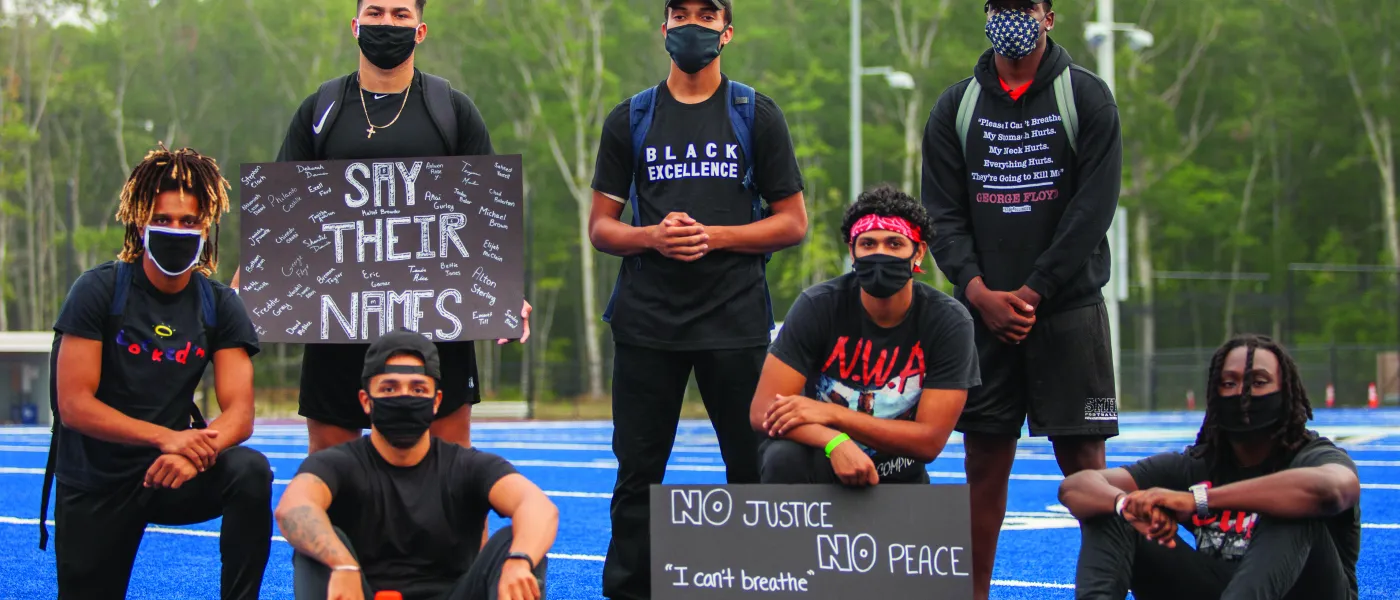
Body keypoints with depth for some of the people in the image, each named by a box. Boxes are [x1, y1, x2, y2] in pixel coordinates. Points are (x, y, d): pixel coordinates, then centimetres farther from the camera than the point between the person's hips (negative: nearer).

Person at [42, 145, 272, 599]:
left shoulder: (219, 305, -1)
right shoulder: (99, 290, -9)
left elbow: (240, 413, -9)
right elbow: (73, 404, -16)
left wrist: (193, 452, -32)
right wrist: (166, 437, -28)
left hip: (167, 476, 1)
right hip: (94, 486, -1)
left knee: (250, 471, -27)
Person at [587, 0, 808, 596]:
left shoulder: (756, 116, 5)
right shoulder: (629, 119, 10)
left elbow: (793, 223, 4)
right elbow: (600, 227, 11)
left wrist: (712, 236, -11)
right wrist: (652, 236, -10)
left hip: (735, 318, -1)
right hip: (647, 319, 1)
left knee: (755, 471, 2)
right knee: (637, 474, 4)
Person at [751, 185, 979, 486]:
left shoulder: (948, 322, -14)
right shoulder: (818, 306, -15)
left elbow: (930, 440, -17)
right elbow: (763, 410, -20)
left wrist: (831, 413, -26)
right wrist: (835, 443, -40)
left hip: (898, 482, 1)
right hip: (822, 464, -1)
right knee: (784, 457, -33)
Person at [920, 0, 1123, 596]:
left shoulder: (1087, 97, 2)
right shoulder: (956, 106, 9)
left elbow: (1092, 210, -5)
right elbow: (944, 215, 5)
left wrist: (1031, 294, -10)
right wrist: (980, 293, -9)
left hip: (1068, 308, -2)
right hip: (983, 313, 2)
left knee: (1082, 458, -3)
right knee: (984, 459, 3)